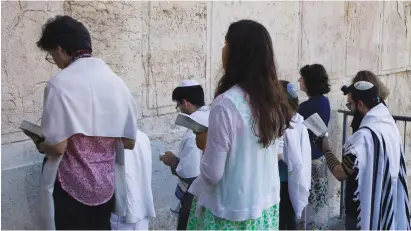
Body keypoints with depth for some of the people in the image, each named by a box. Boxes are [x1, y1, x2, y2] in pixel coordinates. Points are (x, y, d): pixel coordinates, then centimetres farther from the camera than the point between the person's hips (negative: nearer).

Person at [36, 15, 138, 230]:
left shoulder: (60, 83, -15)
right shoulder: (116, 81, 1)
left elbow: (58, 146, -18)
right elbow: (129, 142, 5)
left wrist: (41, 146, 3)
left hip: (70, 187, -5)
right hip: (105, 185, 5)